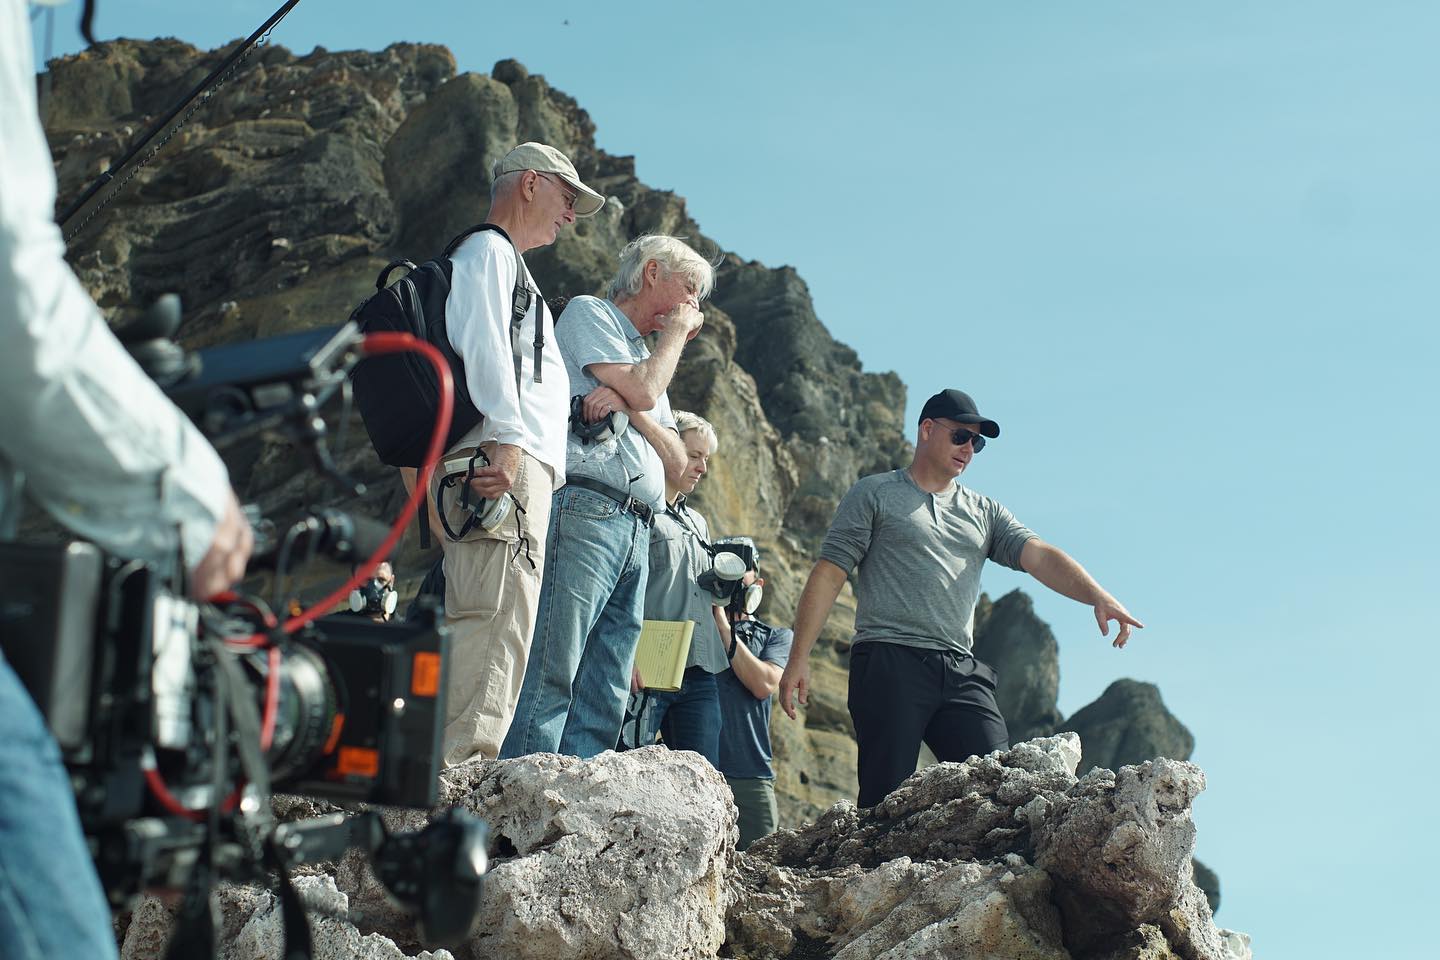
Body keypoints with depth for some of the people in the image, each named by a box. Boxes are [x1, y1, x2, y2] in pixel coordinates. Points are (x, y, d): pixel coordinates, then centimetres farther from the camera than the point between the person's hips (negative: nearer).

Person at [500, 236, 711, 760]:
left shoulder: (648, 356, 31)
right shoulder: (588, 313, 8)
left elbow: (676, 459, 17)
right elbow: (643, 389, -8)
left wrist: (628, 407, -1)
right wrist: (676, 331, 9)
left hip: (636, 534, 9)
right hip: (584, 508, -9)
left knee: (605, 701, -1)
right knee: (551, 675, -17)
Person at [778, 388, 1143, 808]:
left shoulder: (984, 512, 22)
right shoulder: (873, 495, 10)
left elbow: (1038, 556, 7)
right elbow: (828, 574, 3)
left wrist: (1098, 596, -13)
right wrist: (799, 659, -6)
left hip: (961, 674, 4)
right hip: (890, 663, -4)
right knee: (887, 802, -11)